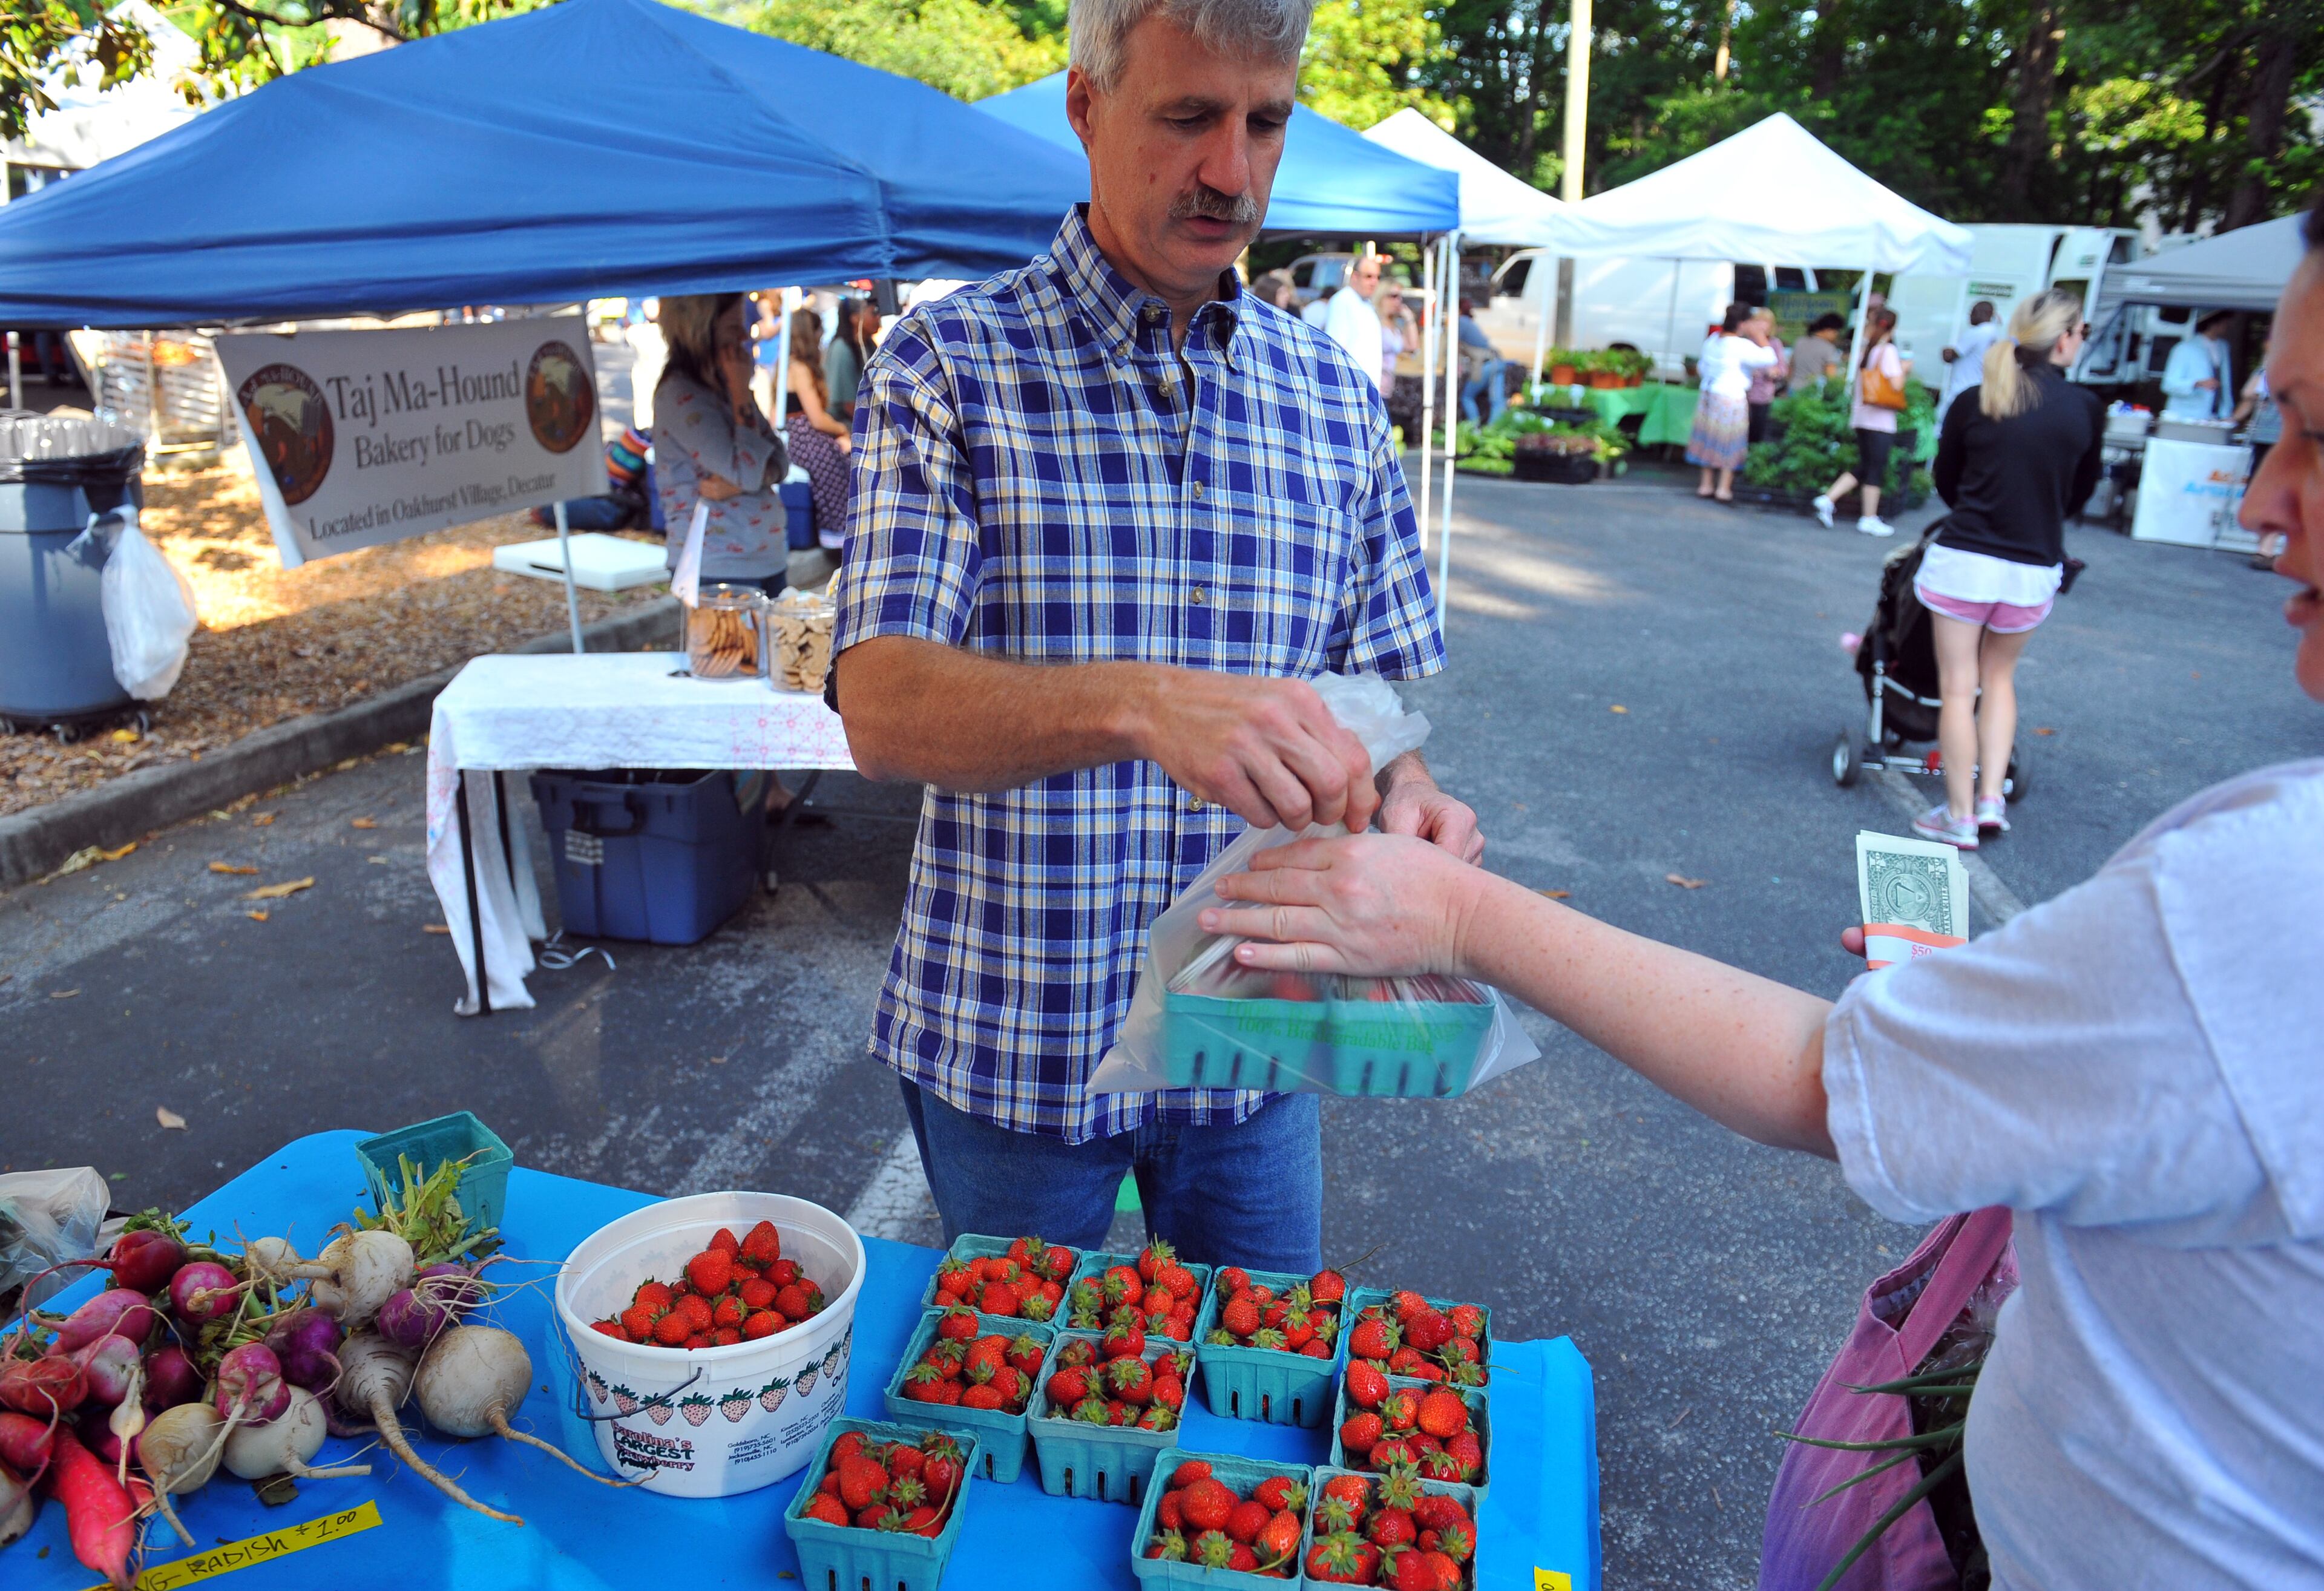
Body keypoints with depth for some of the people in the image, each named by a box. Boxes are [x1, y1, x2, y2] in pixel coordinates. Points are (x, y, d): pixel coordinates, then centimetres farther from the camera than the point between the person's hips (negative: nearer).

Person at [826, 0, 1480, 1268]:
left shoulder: (1336, 400, 2)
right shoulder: (948, 368, -10)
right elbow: (883, 709, -22)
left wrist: (1398, 792, -17)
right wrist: (1141, 704, -39)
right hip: (1005, 1044, -2)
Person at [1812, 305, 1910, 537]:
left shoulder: (1866, 349, 11)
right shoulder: (1888, 351, -11)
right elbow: (1896, 385, -19)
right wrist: (1904, 368, 0)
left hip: (1860, 416, 7)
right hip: (1880, 420, -7)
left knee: (1863, 467, 13)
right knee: (1876, 469, 0)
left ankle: (1827, 499, 1)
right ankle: (1869, 518, 5)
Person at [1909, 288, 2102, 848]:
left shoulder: (1974, 403, -4)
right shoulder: (2086, 408, -4)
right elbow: (2080, 492, 10)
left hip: (1962, 560, -1)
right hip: (2035, 570, 1)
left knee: (1958, 687, 6)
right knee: (1999, 678, 21)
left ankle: (1960, 816, 11)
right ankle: (1991, 798, 14)